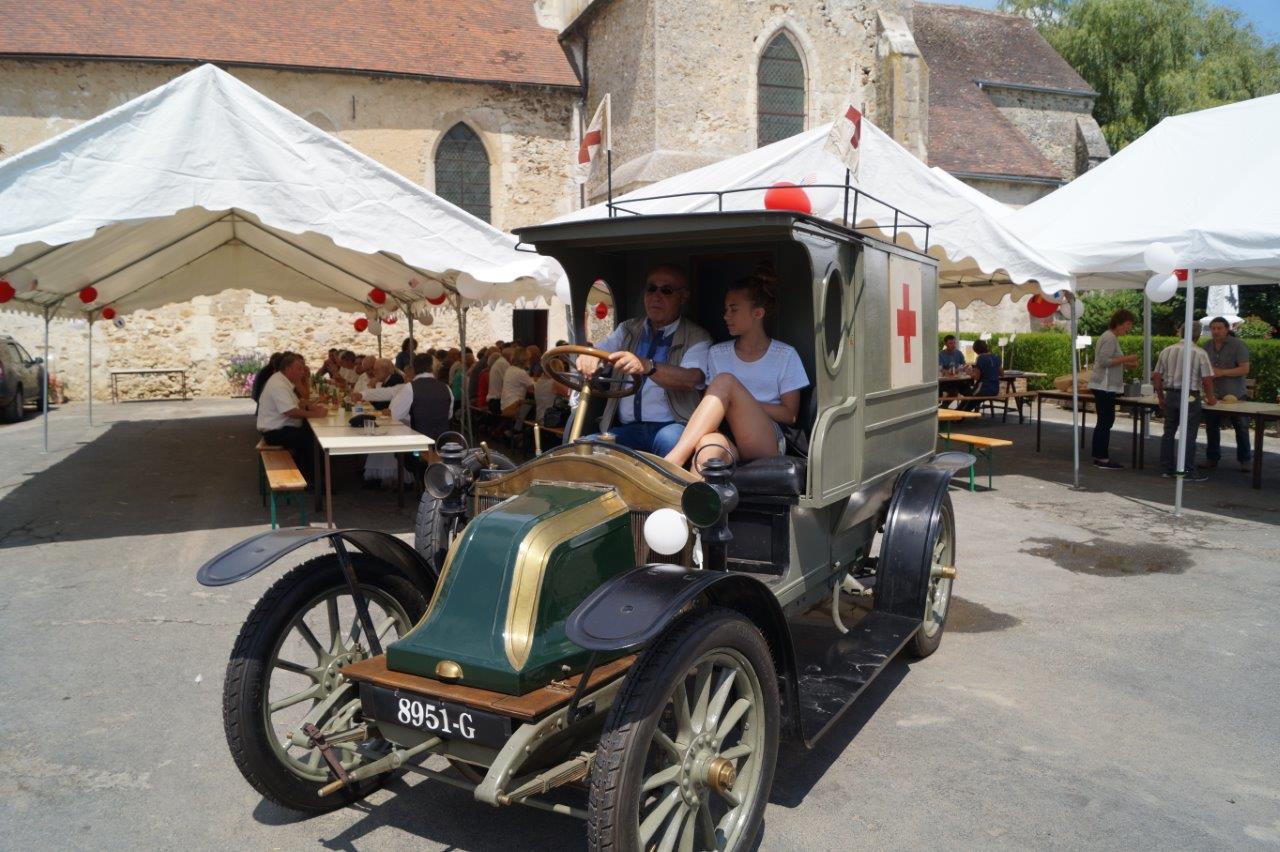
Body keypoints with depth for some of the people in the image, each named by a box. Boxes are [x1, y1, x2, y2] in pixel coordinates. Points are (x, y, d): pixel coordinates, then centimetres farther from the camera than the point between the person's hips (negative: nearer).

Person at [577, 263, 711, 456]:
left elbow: (692, 379, -15)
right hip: (627, 429, 4)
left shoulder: (697, 337, 4)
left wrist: (647, 366, -34)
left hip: (672, 427, -3)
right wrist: (588, 356, -18)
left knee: (670, 439, -38)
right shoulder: (628, 330, 21)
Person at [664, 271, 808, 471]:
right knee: (708, 443, -39)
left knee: (725, 380, -26)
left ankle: (673, 460, -39)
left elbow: (790, 415, 6)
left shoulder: (786, 356, 10)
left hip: (767, 444, -1)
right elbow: (707, 401, 16)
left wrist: (742, 401, -5)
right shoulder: (717, 354, 19)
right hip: (728, 441, 2)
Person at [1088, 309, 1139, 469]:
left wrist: (1126, 364, 12)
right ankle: (1103, 458, -5)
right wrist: (1125, 359, -19)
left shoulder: (1110, 337, 17)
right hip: (1105, 386, -11)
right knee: (1106, 421, -8)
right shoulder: (1110, 338, -14)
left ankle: (1098, 457, 15)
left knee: (1103, 421, 12)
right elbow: (1104, 361, -22)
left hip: (1104, 386, 11)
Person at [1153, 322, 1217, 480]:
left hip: (1170, 395, 4)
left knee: (1169, 432, 12)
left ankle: (1166, 468, 16)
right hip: (1190, 396, -4)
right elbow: (1207, 379, -7)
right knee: (1189, 435, 0)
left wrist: (1161, 397, 16)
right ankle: (1188, 471, 2)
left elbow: (1156, 376, 6)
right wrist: (1210, 397, 9)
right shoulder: (1200, 353, -7)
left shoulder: (1167, 351, 4)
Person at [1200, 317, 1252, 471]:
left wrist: (1222, 372, -21)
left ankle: (1245, 460, 15)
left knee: (1241, 428, 4)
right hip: (1213, 395, 5)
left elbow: (1245, 369, -14)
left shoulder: (1237, 345, -9)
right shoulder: (1208, 346, 7)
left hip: (1234, 395, -4)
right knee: (1211, 427, 8)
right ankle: (1212, 458, 19)